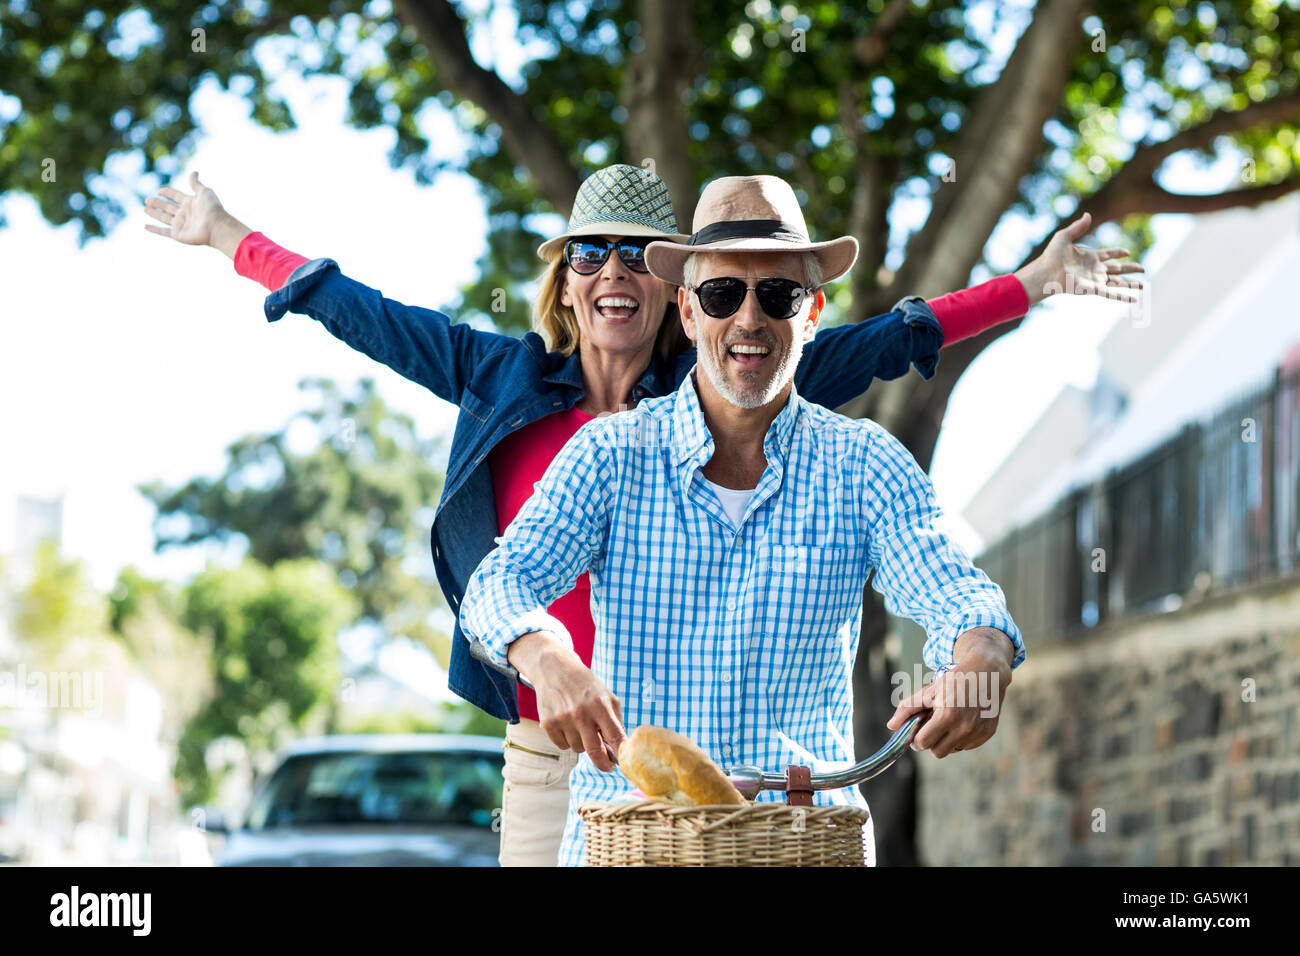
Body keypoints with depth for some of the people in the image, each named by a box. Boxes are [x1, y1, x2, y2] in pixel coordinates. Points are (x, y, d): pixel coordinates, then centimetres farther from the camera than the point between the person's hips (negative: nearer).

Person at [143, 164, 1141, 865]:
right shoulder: (506, 380, 9)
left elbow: (878, 345, 8)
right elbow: (368, 317, 19)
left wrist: (1030, 285, 9)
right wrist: (232, 240, 27)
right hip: (543, 754, 2)